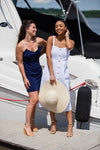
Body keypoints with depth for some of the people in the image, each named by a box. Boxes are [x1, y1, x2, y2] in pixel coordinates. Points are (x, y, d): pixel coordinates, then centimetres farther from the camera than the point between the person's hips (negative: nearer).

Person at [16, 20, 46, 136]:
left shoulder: (39, 41, -2)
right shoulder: (20, 45, -13)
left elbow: (46, 46, 22)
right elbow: (20, 63, -9)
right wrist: (25, 78, -11)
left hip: (38, 73, 5)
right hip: (29, 74, -5)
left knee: (34, 100, 11)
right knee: (34, 100, -12)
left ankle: (32, 123, 24)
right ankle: (27, 126, 0)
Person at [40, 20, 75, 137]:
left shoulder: (70, 41, 5)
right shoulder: (51, 39, 0)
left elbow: (69, 47, -22)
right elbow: (48, 57, -7)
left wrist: (66, 36, -3)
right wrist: (51, 74, -14)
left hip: (63, 72, 0)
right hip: (50, 71, 0)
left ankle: (70, 125, 5)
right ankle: (53, 122, 26)